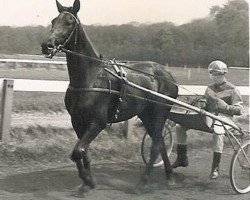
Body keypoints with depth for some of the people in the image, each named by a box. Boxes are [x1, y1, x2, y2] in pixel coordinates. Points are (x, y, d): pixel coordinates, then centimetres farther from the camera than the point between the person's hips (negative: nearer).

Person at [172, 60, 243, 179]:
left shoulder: (232, 90, -3)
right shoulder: (210, 88, 15)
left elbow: (240, 110, -9)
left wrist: (225, 106, -24)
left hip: (224, 117, -6)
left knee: (217, 133, -42)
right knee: (180, 126, -7)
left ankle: (215, 168, -31)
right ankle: (182, 159, 3)